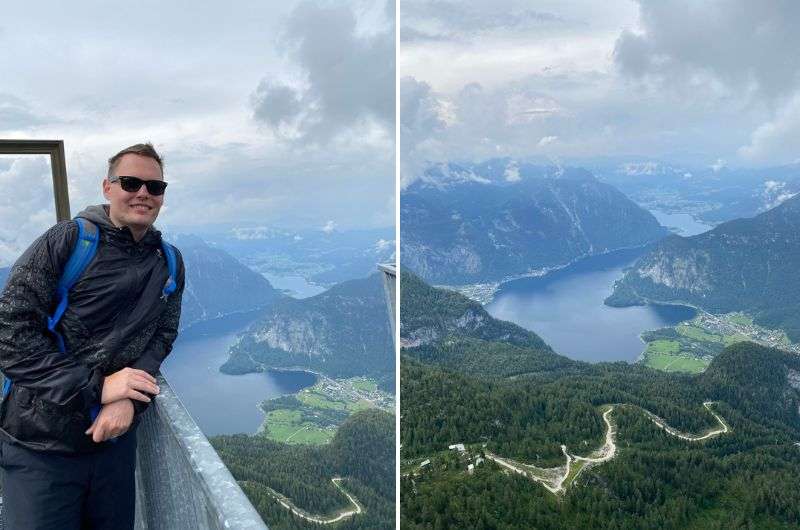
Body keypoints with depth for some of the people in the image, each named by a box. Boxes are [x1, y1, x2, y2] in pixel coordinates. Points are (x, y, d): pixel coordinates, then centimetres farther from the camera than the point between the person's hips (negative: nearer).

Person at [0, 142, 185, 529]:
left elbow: (162, 336, 2)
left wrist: (129, 399, -17)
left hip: (115, 439, 4)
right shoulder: (68, 240, -11)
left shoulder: (169, 263, 4)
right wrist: (96, 386, -20)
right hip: (41, 444, -4)